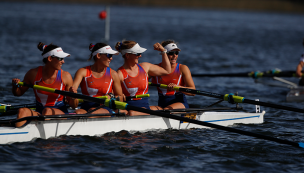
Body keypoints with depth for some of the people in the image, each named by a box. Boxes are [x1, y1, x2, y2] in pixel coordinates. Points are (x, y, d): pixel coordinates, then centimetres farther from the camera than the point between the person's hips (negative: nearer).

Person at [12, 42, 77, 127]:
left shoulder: (66, 76, -4)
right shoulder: (33, 74, -2)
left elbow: (73, 105, 1)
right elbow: (18, 93, 12)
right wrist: (15, 86, -9)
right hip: (39, 114, 2)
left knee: (47, 111, -35)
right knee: (22, 111, -29)